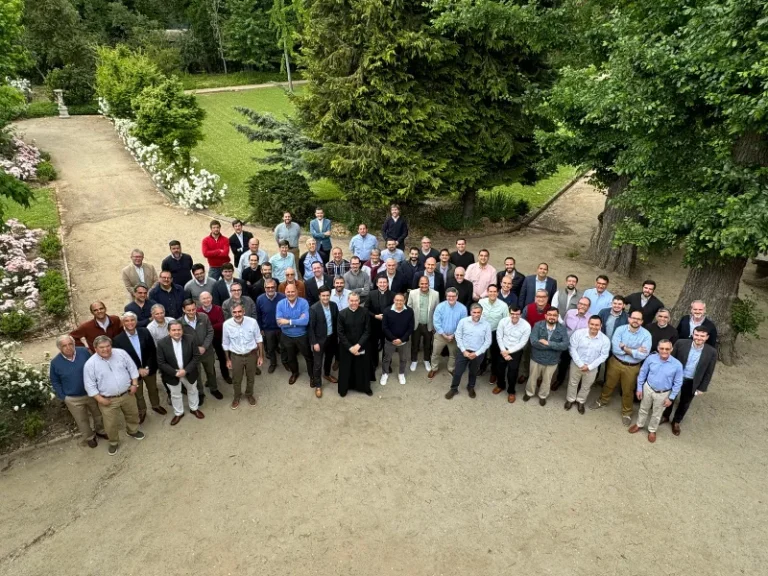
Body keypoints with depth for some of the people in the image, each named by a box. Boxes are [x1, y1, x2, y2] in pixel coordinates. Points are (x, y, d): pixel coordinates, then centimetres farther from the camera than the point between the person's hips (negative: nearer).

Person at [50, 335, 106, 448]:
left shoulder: (84, 352, -16)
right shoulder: (55, 362, -17)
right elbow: (55, 382, -3)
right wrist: (63, 397, -5)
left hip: (92, 392, 1)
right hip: (73, 399, -1)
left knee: (98, 414, 23)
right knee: (82, 420, 20)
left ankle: (101, 431, 50)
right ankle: (89, 437, 45)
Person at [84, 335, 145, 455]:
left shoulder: (121, 353, -9)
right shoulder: (90, 364, -16)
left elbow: (132, 368, 1)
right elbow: (90, 385, -10)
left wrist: (134, 384, -4)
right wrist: (100, 399, -13)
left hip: (127, 394, 3)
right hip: (108, 400, -3)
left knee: (133, 414, 23)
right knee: (111, 424, 8)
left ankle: (132, 431, 50)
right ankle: (113, 442, 35)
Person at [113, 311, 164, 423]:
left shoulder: (145, 332, -13)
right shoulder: (118, 339, -19)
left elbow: (152, 351, -8)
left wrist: (148, 367, -16)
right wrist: (138, 370, -19)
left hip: (149, 368, 2)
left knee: (153, 389, 24)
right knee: (138, 394, 21)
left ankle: (156, 405, 50)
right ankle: (141, 412, 45)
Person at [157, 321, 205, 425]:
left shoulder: (190, 340, -18)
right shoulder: (162, 343, -20)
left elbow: (196, 357, -14)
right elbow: (161, 363, -16)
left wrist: (186, 370, -23)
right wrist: (175, 373, -22)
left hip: (189, 372, 1)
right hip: (172, 374, -1)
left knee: (192, 391, 23)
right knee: (175, 394, 20)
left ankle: (194, 408, 48)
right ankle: (178, 413, 43)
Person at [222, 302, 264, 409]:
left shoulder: (252, 322, -20)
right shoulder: (227, 324, -18)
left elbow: (258, 339, -6)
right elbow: (225, 344, -2)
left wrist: (261, 356, -2)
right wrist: (228, 359, 5)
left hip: (251, 354, 0)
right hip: (236, 356, 0)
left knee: (251, 378, 21)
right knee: (236, 379, 18)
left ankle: (249, 395, 49)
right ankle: (236, 397, 47)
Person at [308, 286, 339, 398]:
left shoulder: (334, 305, -5)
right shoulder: (313, 308, -20)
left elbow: (337, 322, 6)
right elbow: (310, 327, -17)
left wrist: (338, 336, 6)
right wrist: (314, 342, -17)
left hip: (332, 338, 5)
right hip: (319, 339, -5)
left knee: (329, 358, 24)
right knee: (317, 363, 3)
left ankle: (327, 374, 50)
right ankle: (318, 385, 19)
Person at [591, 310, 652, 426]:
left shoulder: (646, 335, -16)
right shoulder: (620, 329, -13)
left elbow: (643, 355, -23)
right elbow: (615, 349, -21)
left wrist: (625, 349, -20)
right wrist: (635, 351, -23)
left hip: (632, 367, -1)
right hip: (615, 362, 1)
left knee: (628, 391, 17)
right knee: (609, 384, 21)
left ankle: (626, 412, 39)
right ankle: (603, 400, 48)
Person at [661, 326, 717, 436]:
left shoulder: (711, 352, -16)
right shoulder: (681, 343, -19)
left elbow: (708, 373, -6)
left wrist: (702, 388, -4)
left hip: (692, 383, 1)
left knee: (684, 403, 20)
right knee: (669, 399, 20)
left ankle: (676, 422, 44)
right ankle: (665, 416, 46)